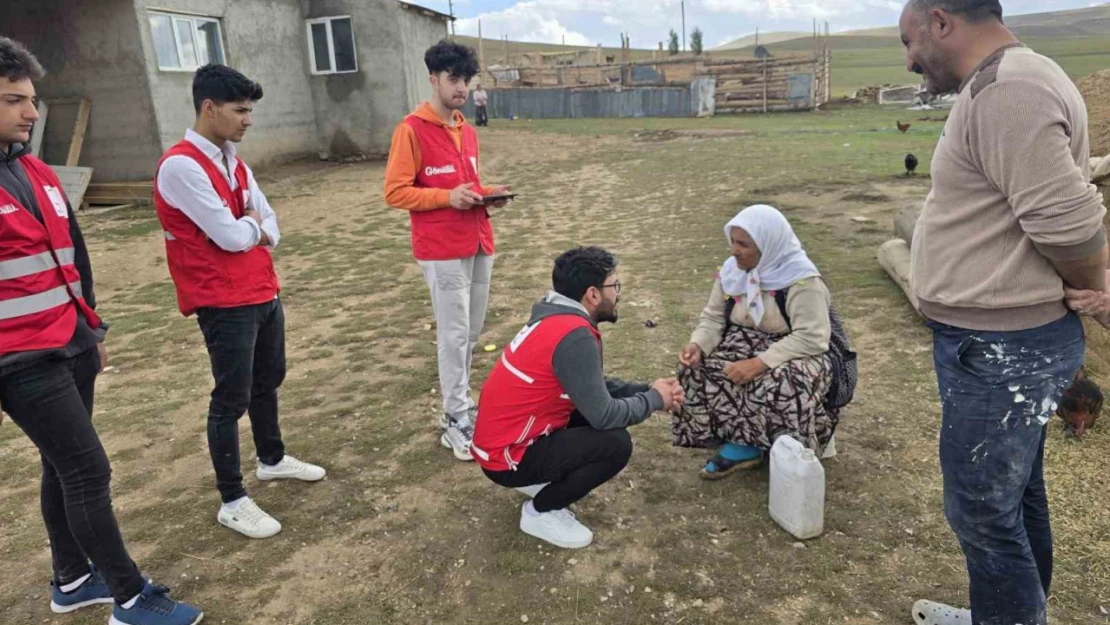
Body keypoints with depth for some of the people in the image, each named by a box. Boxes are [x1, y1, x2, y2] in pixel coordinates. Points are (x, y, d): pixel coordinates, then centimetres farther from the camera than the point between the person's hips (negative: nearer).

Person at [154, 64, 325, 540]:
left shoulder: (233, 162, 11)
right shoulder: (180, 166, -18)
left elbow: (269, 227, 12)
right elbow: (230, 236, -22)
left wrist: (253, 232, -9)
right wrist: (253, 224, -2)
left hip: (264, 293, 9)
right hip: (224, 305, -9)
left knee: (268, 382, 21)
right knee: (232, 399, 1)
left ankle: (272, 459, 42)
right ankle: (232, 502, 15)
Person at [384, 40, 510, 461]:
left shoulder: (468, 131, 14)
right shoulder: (411, 130, -9)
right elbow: (395, 192, -12)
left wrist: (486, 194, 3)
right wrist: (447, 197, -21)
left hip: (479, 244, 7)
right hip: (442, 251, -7)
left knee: (471, 333, 12)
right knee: (454, 335, -2)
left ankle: (458, 405, 26)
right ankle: (457, 422, 9)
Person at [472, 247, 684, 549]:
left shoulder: (557, 318, 5)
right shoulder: (574, 335, -25)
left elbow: (596, 386, 15)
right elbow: (604, 416, -23)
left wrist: (646, 389, 4)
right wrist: (653, 399, -6)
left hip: (502, 437, 9)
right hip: (506, 456, -9)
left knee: (592, 412, 9)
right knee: (616, 444, -16)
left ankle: (542, 482, 17)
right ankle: (540, 512, 1)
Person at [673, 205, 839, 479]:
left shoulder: (802, 280, -23)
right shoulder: (732, 270, -3)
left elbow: (811, 338, -28)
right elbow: (714, 317, 3)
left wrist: (760, 363, -34)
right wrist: (697, 344, -19)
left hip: (795, 354, -6)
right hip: (745, 344, 6)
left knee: (779, 385, -38)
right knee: (695, 369, -17)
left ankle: (742, 443, -11)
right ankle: (743, 443, -11)